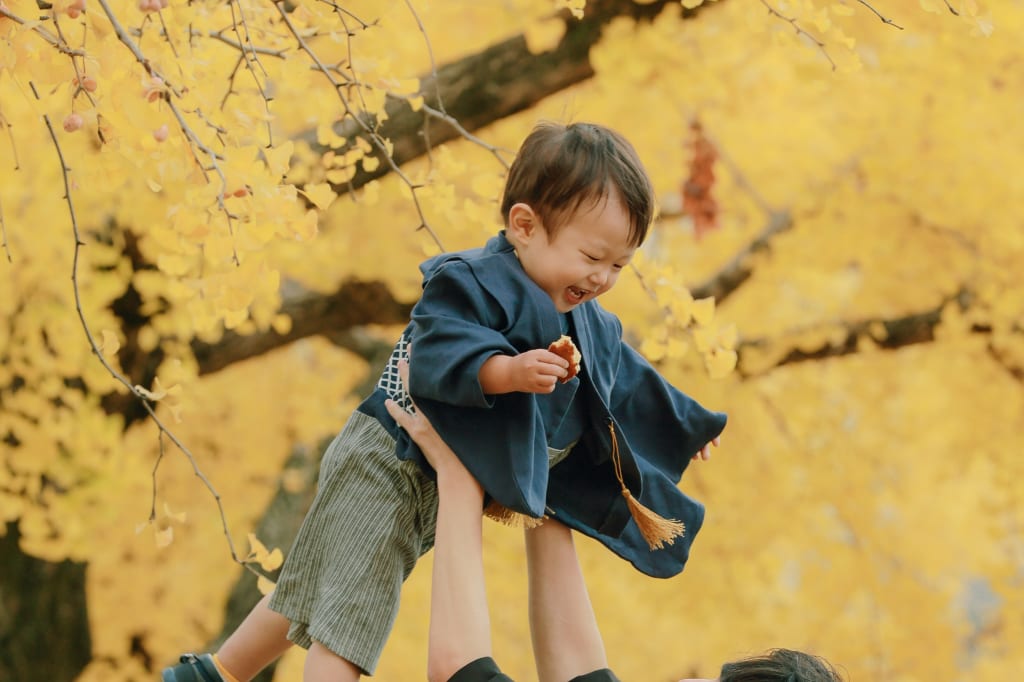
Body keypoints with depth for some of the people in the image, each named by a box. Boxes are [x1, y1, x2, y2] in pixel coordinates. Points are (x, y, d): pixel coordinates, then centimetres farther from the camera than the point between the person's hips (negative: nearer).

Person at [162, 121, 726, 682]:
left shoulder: (589, 329, 8)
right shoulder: (474, 283, -21)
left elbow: (623, 381, 26)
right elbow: (438, 353, -36)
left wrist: (682, 424, 35)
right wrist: (508, 370, -49)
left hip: (444, 488, 10)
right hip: (388, 467, -10)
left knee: (316, 594, 20)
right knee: (348, 611, -16)